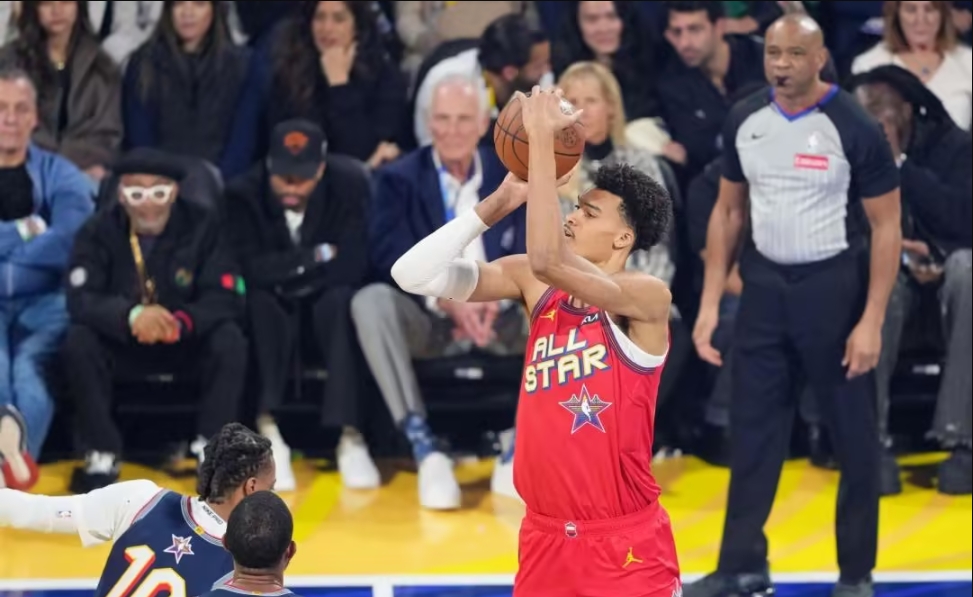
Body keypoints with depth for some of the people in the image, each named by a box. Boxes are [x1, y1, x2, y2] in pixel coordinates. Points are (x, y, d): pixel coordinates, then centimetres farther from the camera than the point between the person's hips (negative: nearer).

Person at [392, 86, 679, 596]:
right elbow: (413, 274, -3)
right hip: (545, 536, 6)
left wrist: (542, 141, -27)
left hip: (626, 544, -6)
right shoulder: (534, 284, 3)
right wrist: (500, 202, -8)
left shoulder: (647, 296, -14)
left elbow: (547, 260, -31)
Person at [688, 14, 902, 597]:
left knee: (854, 435, 5)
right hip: (765, 285, 5)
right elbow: (729, 211, 11)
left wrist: (871, 321, -15)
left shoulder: (855, 128, -14)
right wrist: (710, 302, 5)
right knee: (751, 430, 8)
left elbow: (886, 228, -10)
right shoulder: (745, 121, 1)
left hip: (833, 286, -4)